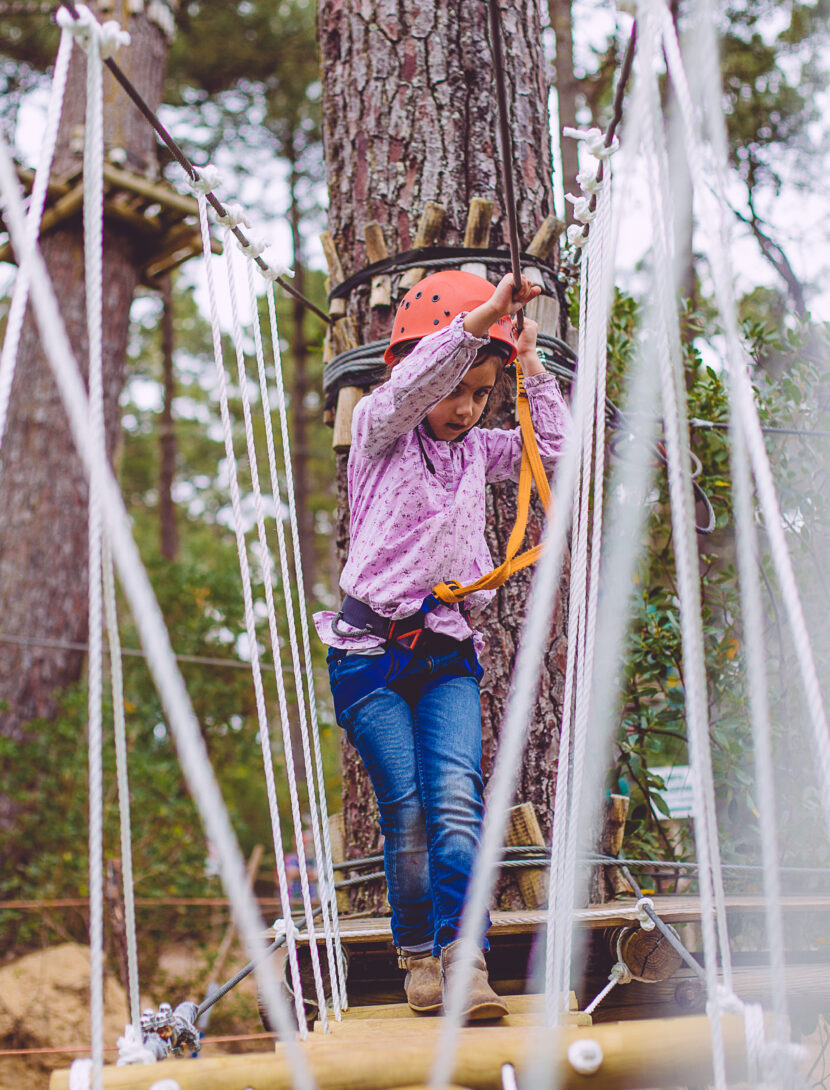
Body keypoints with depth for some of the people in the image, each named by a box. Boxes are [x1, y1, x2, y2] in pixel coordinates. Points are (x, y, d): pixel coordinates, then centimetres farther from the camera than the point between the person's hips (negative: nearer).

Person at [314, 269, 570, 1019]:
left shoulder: (478, 449, 17)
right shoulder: (378, 431, 2)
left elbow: (558, 451, 17)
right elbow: (406, 386, -18)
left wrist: (530, 365, 12)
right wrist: (482, 316, -24)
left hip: (448, 655, 3)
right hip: (371, 654, -3)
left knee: (456, 802, -14)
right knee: (406, 813, -6)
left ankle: (464, 960, -15)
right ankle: (418, 955, 11)